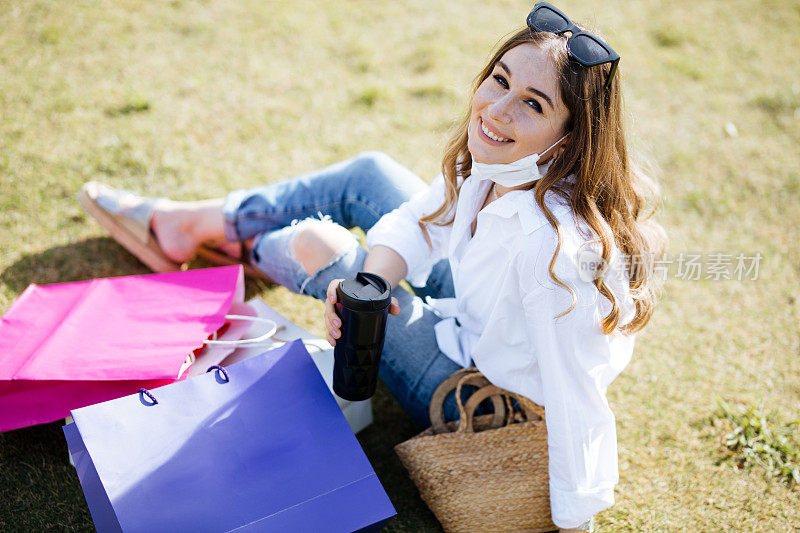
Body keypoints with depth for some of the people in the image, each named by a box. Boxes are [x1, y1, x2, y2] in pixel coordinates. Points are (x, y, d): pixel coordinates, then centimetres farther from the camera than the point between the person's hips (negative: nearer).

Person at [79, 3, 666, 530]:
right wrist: (371, 280, -23)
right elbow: (419, 220, -4)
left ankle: (250, 252, 36)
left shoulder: (555, 245, -40)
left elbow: (577, 407, -34)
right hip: (479, 314, 7)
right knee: (369, 172, 9)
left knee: (316, 243, -2)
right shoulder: (491, 156, -17)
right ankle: (193, 223, 30)